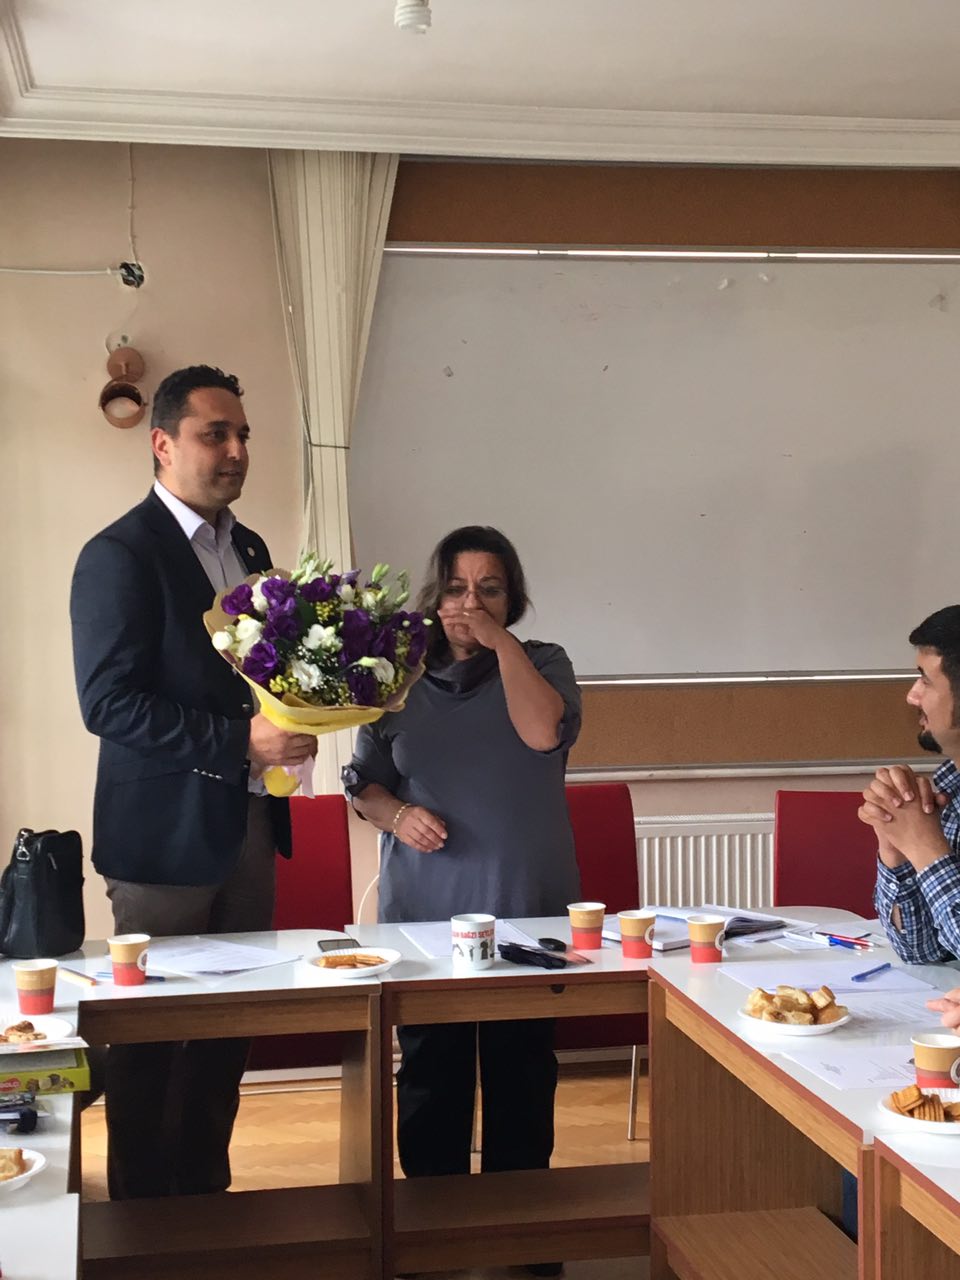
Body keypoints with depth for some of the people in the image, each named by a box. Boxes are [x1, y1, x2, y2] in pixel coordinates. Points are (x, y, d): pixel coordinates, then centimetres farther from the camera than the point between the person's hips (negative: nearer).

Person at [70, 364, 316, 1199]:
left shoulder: (250, 549, 12)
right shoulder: (120, 555, -12)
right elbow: (108, 704, -19)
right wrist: (240, 740, -24)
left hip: (249, 824, 7)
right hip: (165, 833, -7)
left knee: (229, 1025, 13)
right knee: (153, 1036, 5)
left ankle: (207, 1194, 27)